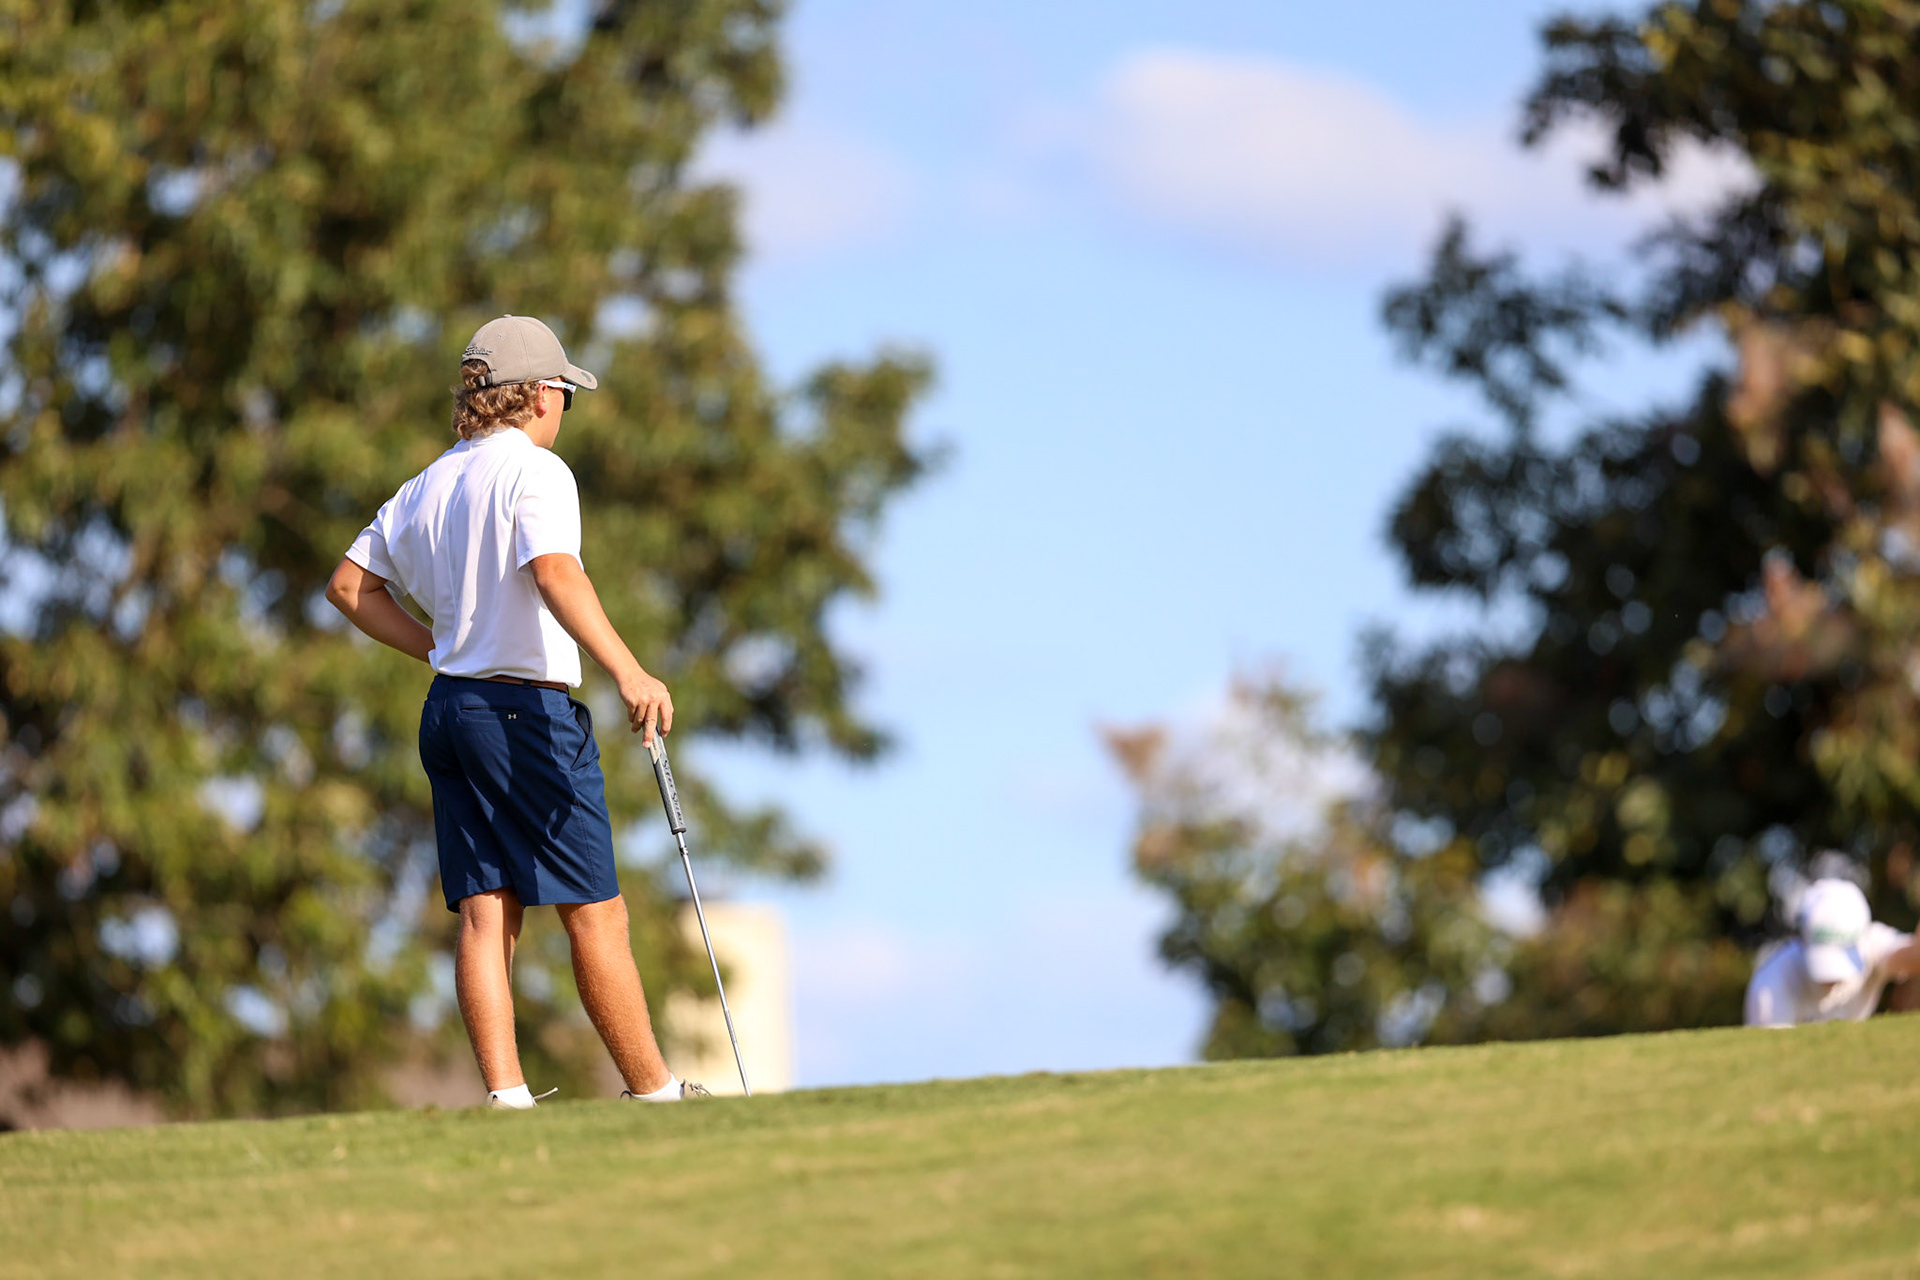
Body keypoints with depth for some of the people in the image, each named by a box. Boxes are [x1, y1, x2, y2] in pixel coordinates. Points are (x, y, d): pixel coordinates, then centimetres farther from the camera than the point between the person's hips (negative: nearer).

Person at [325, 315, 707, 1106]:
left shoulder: (428, 486, 16)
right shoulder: (534, 470, -9)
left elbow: (349, 582, 22)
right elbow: (555, 572, -26)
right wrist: (627, 671, -35)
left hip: (449, 707, 8)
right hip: (528, 708, -8)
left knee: (484, 913, 1)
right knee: (595, 913, -2)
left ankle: (506, 1095, -6)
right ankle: (652, 1091, 2)